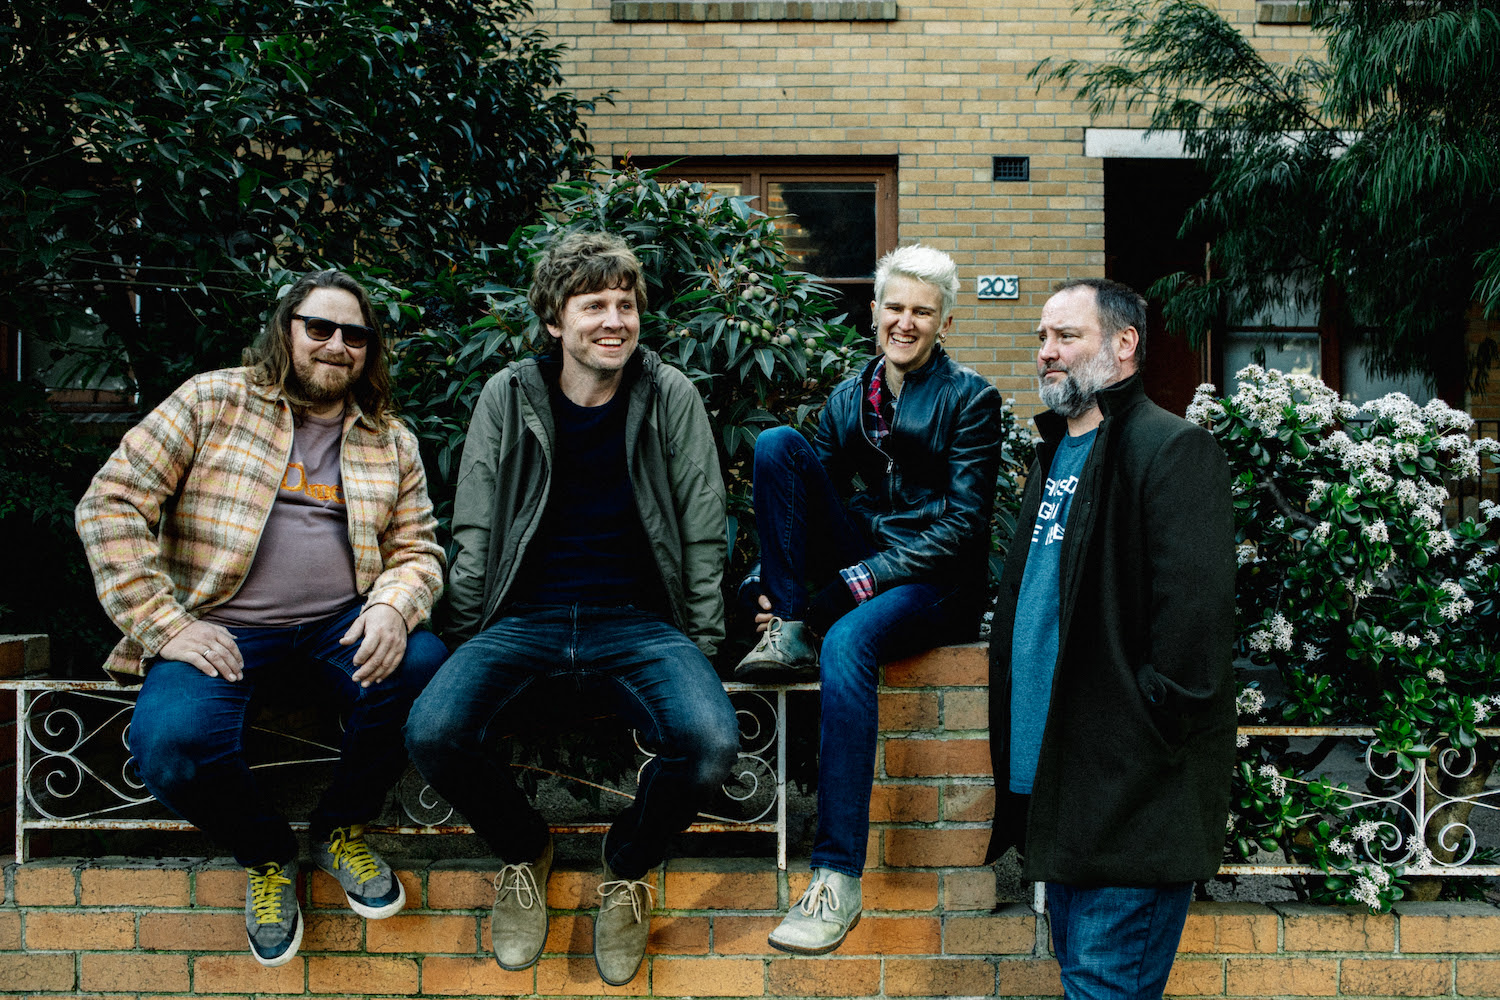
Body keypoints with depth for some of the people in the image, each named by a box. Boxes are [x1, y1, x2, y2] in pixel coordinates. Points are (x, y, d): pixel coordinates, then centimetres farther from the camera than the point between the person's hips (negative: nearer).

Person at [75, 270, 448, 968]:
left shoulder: (392, 442, 14)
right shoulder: (213, 401, 4)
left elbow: (416, 550, 12)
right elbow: (112, 503, -2)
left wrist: (393, 607, -13)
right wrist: (164, 624, -11)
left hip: (342, 625, 3)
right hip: (223, 629, -2)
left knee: (422, 667, -29)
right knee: (172, 747, -32)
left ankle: (341, 829, 1)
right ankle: (267, 856, 5)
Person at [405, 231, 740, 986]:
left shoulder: (671, 397, 4)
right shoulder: (508, 397, 5)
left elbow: (703, 532, 6)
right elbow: (474, 535, 9)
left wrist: (701, 647, 2)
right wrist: (467, 646, 4)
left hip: (637, 621, -1)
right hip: (525, 616, 1)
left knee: (710, 743, -30)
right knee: (433, 732, -28)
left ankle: (628, 867, 4)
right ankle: (523, 851, 7)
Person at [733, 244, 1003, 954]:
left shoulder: (971, 400, -1)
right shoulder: (847, 398, 14)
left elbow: (963, 526, -9)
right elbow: (817, 495, 12)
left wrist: (860, 580, -19)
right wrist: (770, 584, -7)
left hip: (937, 582, -5)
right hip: (855, 565, 5)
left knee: (847, 640, -38)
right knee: (777, 442, -13)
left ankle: (839, 878, -35)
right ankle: (789, 633, -17)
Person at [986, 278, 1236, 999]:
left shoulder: (1173, 448, -12)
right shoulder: (1055, 453, 17)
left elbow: (1195, 614, -21)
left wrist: (1149, 739, -18)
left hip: (1130, 794, -9)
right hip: (1052, 777, 9)